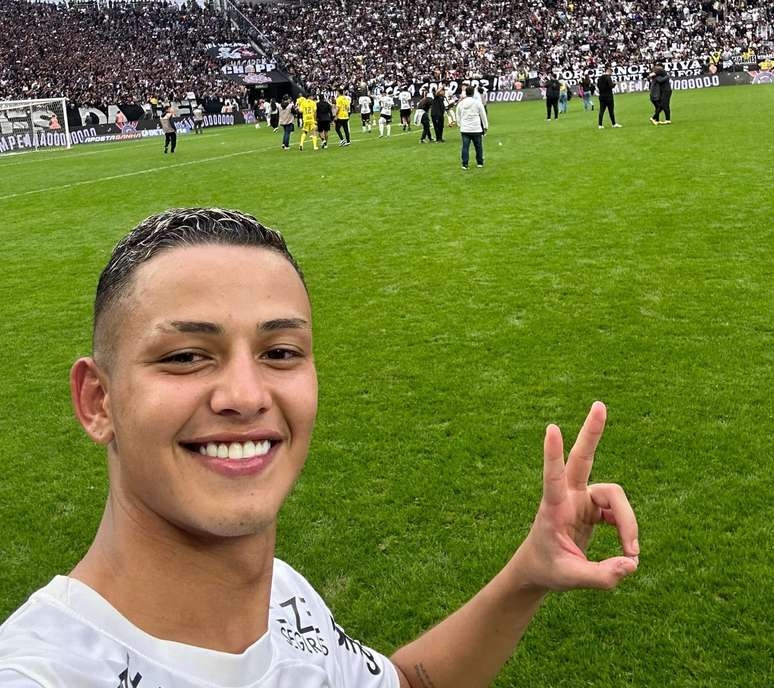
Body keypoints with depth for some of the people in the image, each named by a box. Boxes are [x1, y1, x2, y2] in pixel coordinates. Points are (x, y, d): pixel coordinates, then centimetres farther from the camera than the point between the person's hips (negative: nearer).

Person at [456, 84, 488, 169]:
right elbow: (483, 115, 2)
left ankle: (465, 164, -4)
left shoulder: (460, 103, 3)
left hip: (464, 129, 2)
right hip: (476, 129, -2)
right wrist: (485, 126, 11)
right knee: (478, 146, 10)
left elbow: (458, 116, 12)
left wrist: (460, 125, 24)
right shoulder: (477, 102, -5)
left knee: (465, 147, 1)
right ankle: (480, 163, 17)